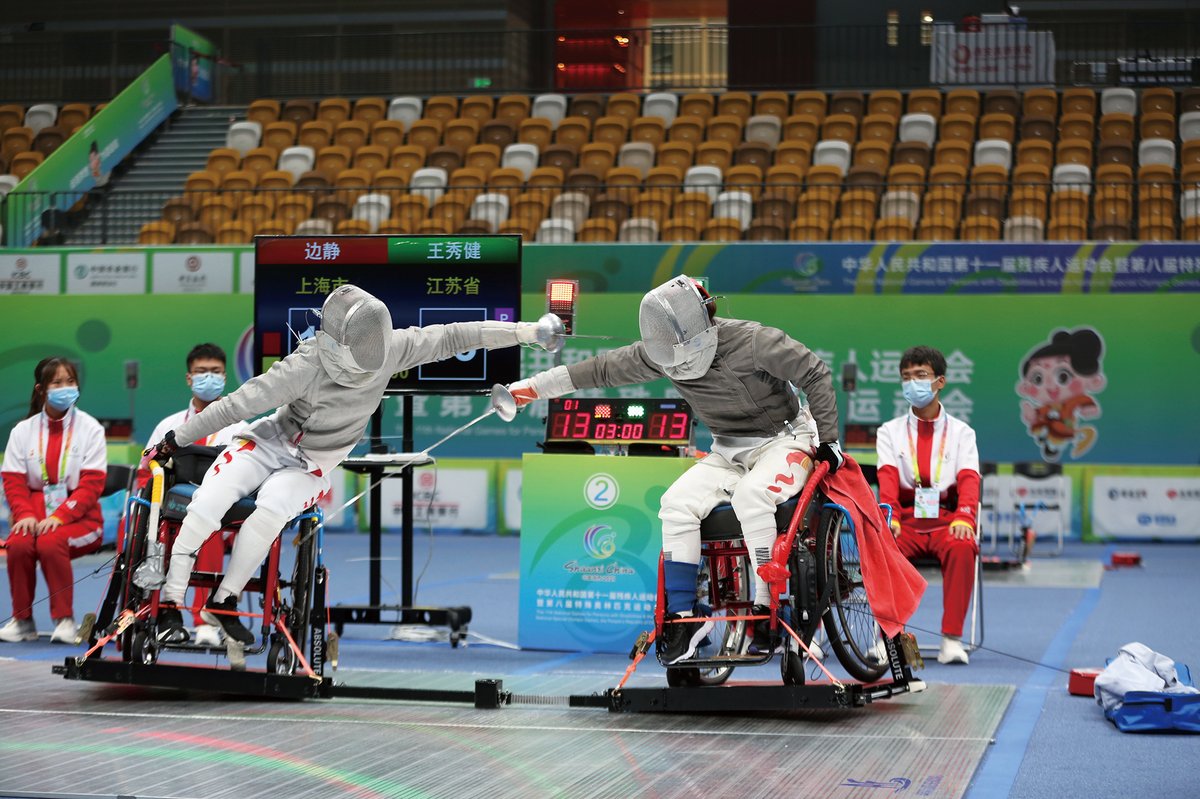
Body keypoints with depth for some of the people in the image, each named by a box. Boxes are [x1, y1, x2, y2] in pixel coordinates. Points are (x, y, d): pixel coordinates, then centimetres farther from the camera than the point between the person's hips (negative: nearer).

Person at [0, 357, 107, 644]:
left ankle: (65, 619, -20)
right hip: (36, 511, 3)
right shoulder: (23, 430, 9)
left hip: (78, 517, -2)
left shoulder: (90, 428, 1)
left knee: (50, 543, -33)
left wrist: (59, 516, -19)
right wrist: (25, 515, -15)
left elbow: (91, 484, -7)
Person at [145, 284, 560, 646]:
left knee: (271, 509, -29)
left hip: (313, 466, 2)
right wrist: (174, 440, -19)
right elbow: (240, 403, -24)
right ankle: (169, 602, -12)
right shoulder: (307, 366, -29)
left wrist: (526, 331, -16)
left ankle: (223, 602, -15)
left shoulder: (387, 350, -19)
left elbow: (448, 337, -14)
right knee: (209, 502, -23)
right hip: (271, 440, -2)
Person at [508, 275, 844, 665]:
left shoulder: (750, 341, -24)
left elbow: (815, 373, -15)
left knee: (750, 495, -36)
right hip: (728, 453, 6)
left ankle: (767, 609, -26)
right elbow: (603, 369, 0)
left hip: (784, 440, -6)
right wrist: (531, 388, -2)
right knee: (677, 503, -18)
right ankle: (684, 614, -10)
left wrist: (828, 439, -12)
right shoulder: (659, 354, -7)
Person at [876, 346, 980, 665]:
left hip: (946, 521, -1)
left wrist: (964, 518, -24)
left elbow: (969, 479, -3)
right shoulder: (890, 431, 15)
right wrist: (889, 517, -23)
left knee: (962, 548, -35)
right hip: (905, 521, 1)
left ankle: (951, 639, -33)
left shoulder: (960, 432, 13)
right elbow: (887, 479, -2)